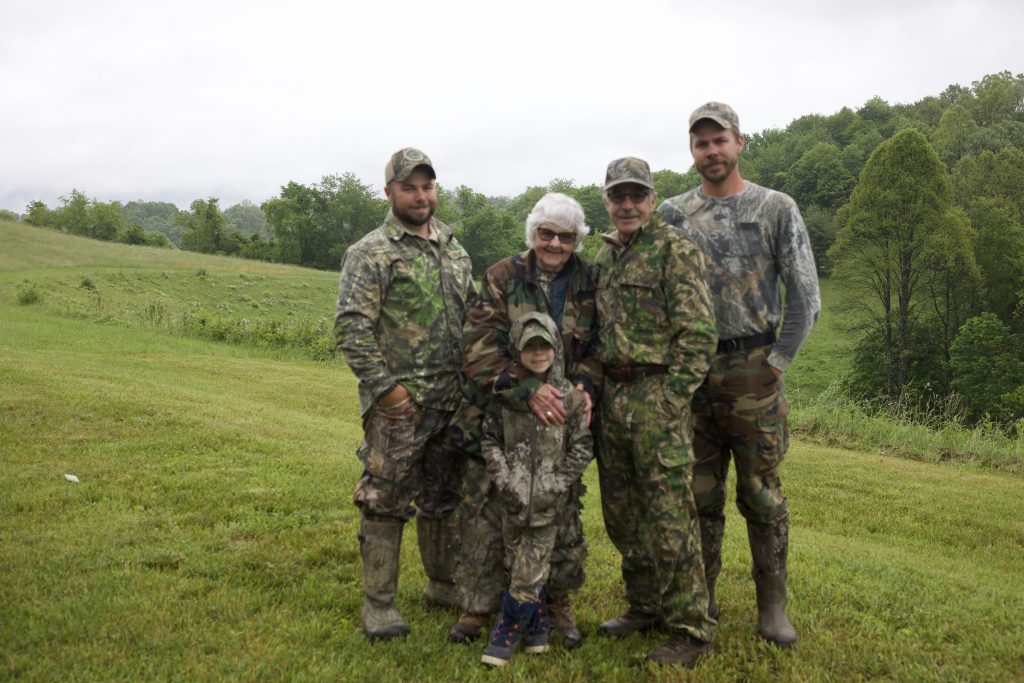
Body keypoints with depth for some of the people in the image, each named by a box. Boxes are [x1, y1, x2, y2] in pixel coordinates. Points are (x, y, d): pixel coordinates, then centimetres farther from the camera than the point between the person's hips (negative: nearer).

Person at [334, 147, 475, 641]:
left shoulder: (454, 250, 14)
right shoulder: (371, 253, -8)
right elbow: (351, 327, -14)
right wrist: (384, 386, -17)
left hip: (452, 400, 7)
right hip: (399, 404, -6)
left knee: (443, 498, 17)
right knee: (386, 502, 0)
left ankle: (444, 584, 32)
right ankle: (379, 605, 11)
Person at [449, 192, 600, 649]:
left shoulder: (590, 284, 3)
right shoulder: (502, 278, -5)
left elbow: (599, 346, 6)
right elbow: (479, 346, -14)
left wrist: (586, 383, -15)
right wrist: (527, 389, -27)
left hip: (561, 421, 2)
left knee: (563, 516, 10)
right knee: (484, 515, 4)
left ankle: (558, 602, 28)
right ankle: (478, 606, 21)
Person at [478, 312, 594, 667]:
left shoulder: (571, 397, -3)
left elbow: (581, 447, -2)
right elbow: (490, 440, 3)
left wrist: (556, 484, -9)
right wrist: (504, 479, -6)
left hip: (548, 502, -2)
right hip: (513, 498, 2)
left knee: (530, 569, -1)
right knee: (518, 566, 12)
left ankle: (510, 629, 13)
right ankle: (536, 624, 29)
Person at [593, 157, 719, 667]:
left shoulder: (675, 250, -8)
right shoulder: (605, 254, 16)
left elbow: (698, 333, -14)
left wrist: (670, 402, -18)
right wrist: (596, 387, 12)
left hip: (656, 394, -8)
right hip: (612, 394, 8)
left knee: (668, 519, -6)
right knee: (621, 513, 14)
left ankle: (690, 629, 6)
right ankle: (645, 607, 30)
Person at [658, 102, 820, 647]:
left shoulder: (776, 209, -1)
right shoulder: (672, 215, 6)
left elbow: (805, 298, -2)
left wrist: (775, 362, -6)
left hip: (752, 371, -2)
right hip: (691, 371, 3)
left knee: (761, 493, 4)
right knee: (701, 493, 10)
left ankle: (772, 605, 16)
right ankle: (701, 598, 23)